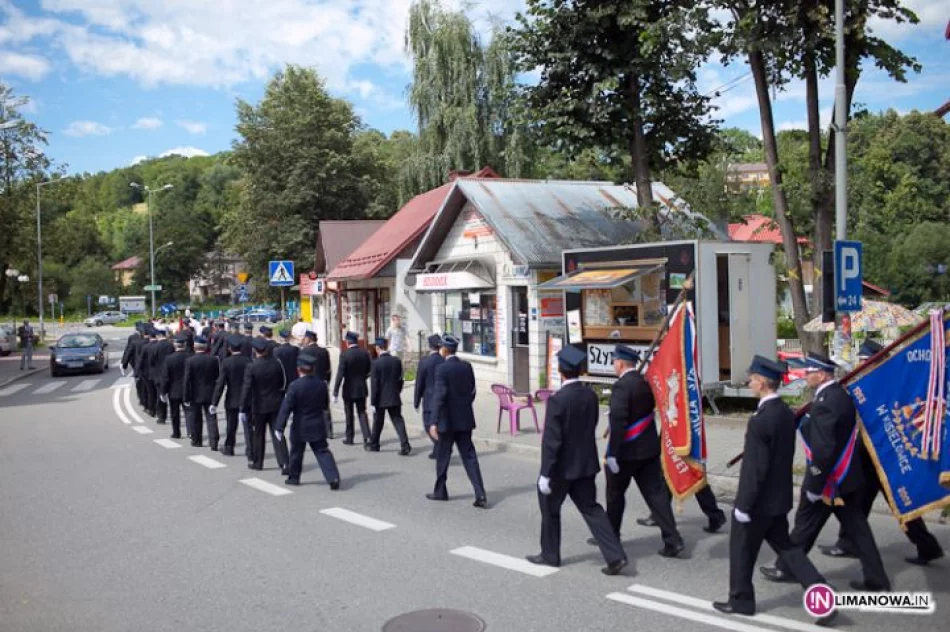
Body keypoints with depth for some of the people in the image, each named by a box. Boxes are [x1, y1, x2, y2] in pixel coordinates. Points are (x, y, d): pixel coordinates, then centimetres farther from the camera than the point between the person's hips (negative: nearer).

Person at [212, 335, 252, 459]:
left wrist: (214, 402, -8)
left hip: (232, 400, -1)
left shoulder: (226, 363, -12)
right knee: (247, 426, 1)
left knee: (231, 426, 16)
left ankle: (229, 448, 32)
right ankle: (250, 453, -6)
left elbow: (220, 384, -12)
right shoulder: (248, 361, -7)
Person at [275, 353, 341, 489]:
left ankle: (293, 477, 30)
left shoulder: (295, 386, -16)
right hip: (318, 427, 3)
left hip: (300, 428, -3)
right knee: (322, 452, 3)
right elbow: (326, 406, 8)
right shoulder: (322, 384, -2)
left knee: (296, 453, 16)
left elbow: (286, 408, -16)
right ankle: (333, 478, -10)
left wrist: (279, 427, -13)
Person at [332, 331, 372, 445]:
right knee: (362, 412, 10)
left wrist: (335, 393, -16)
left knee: (349, 414, 11)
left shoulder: (345, 355, -15)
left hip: (349, 389, -3)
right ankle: (367, 437, -3)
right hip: (362, 389, 3)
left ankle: (349, 438, 21)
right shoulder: (365, 353, -2)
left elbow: (340, 374, -18)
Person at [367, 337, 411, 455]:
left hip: (381, 399, -3)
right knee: (398, 421, 3)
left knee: (377, 422, 13)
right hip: (395, 398, 3)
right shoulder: (397, 361, -1)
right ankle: (405, 445, -10)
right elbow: (400, 380, 6)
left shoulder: (376, 363, -14)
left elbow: (374, 384, -13)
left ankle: (373, 444, 28)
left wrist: (373, 402, -9)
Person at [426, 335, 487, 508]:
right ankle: (480, 495, -3)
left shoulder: (442, 369, -14)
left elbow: (439, 396, -20)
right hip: (465, 419, 5)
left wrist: (434, 422, -20)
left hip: (448, 420, -5)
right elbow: (472, 391, 11)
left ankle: (440, 491, 24)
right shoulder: (467, 366, 4)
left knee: (442, 456, 11)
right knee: (469, 456, 5)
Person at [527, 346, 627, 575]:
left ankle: (550, 554, 28)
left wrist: (545, 474, -17)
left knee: (550, 508, 14)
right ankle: (615, 556, 4)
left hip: (562, 466, -6)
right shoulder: (591, 395, -2)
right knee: (590, 508, 12)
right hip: (586, 463, 6)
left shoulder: (557, 400, -22)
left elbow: (551, 440, -21)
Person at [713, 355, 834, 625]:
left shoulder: (760, 421, -25)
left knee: (741, 550, 11)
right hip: (779, 498, 8)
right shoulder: (787, 413, 2)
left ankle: (741, 600, 26)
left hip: (759, 501, -8)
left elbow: (755, 469, -23)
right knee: (785, 546, 18)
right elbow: (784, 456, 11)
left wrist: (743, 505, -15)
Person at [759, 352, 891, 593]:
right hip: (846, 475, 9)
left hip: (828, 478, -9)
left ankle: (786, 568, 24)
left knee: (805, 524, 8)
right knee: (857, 527, 13)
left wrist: (814, 485, -21)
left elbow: (823, 449, -27)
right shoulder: (841, 394, 5)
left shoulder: (825, 403, -25)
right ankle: (876, 579, 17)